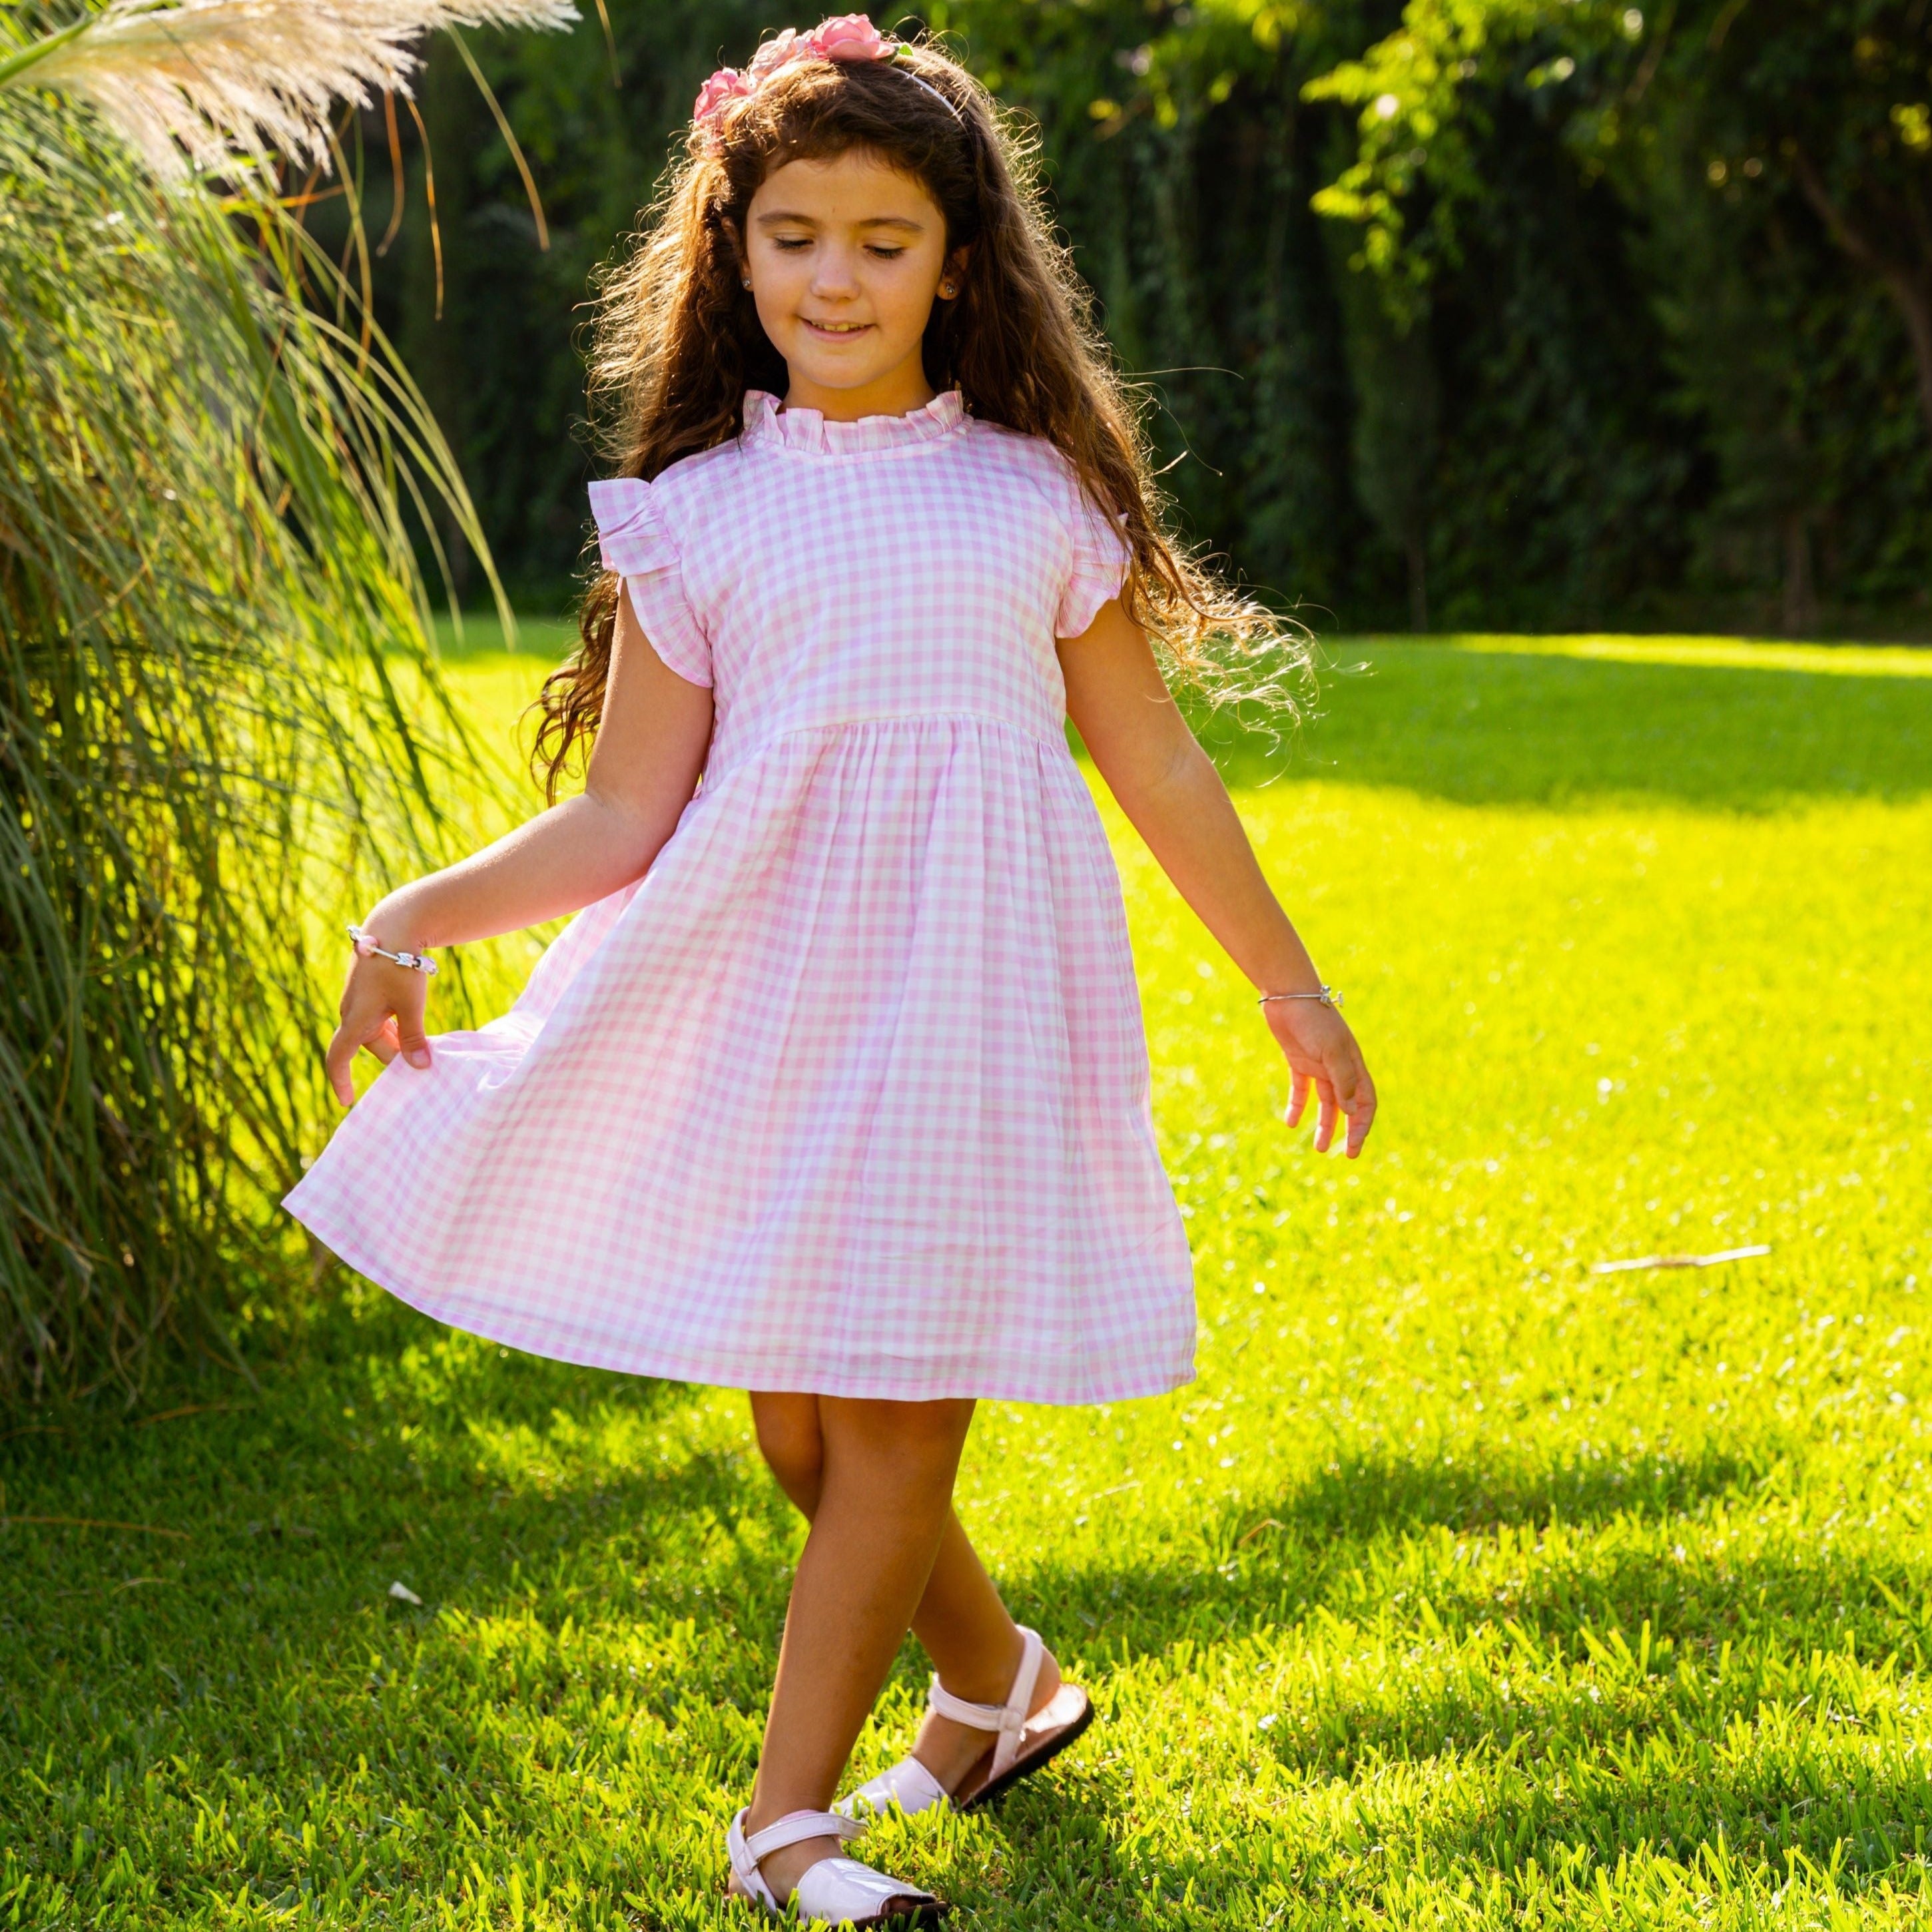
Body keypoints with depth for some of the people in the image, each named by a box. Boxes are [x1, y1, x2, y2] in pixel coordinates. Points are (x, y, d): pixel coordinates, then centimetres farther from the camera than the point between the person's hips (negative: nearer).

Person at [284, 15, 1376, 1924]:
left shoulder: (1038, 494, 7)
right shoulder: (697, 512, 6)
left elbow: (1156, 766, 14)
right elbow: (626, 820, 3)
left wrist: (1289, 984, 18)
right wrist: (415, 917, -9)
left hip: (974, 985, -1)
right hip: (771, 983, 1)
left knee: (895, 1413, -5)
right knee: (797, 1425, 3)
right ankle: (998, 1679, 30)